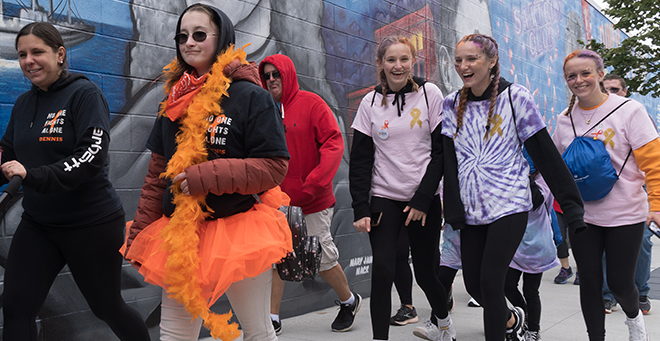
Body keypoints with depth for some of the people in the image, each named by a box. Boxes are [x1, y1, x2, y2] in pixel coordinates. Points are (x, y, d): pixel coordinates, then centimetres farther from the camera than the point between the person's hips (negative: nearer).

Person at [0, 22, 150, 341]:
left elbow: (93, 156, -22)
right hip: (37, 223, 6)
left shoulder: (85, 93, -11)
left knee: (108, 307, 10)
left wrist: (32, 175, -30)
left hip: (92, 224, -5)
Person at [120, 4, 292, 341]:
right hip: (180, 234, 5)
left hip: (240, 230, -5)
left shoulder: (251, 97, -8)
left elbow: (274, 167, -14)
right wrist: (139, 234, 10)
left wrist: (206, 176, -21)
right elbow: (157, 173, 13)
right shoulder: (175, 101, 9)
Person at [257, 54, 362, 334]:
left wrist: (314, 184, -19)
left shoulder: (311, 103, -5)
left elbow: (334, 144, -11)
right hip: (278, 199, 4)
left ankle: (349, 300, 30)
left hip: (313, 200, -4)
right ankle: (272, 319, 18)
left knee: (321, 256, 4)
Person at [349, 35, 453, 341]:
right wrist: (360, 209, -6)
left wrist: (423, 199, -9)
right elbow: (360, 160, 2)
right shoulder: (370, 103, 3)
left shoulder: (430, 94, -1)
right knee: (383, 270, -12)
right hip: (384, 198, 1)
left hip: (424, 200, -1)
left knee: (425, 271, 9)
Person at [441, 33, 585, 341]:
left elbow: (546, 154, -3)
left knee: (489, 280, -9)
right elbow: (449, 161, 3)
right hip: (471, 209, 4)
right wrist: (453, 211, -5)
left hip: (509, 206, -4)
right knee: (472, 284, 7)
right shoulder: (452, 104, 7)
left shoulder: (515, 97, -3)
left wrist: (570, 203, -5)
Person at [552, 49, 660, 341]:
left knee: (620, 283, 4)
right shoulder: (564, 119, 5)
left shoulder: (629, 110, -6)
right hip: (582, 215, 3)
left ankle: (634, 316, 39)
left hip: (625, 215, -3)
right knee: (589, 282, 6)